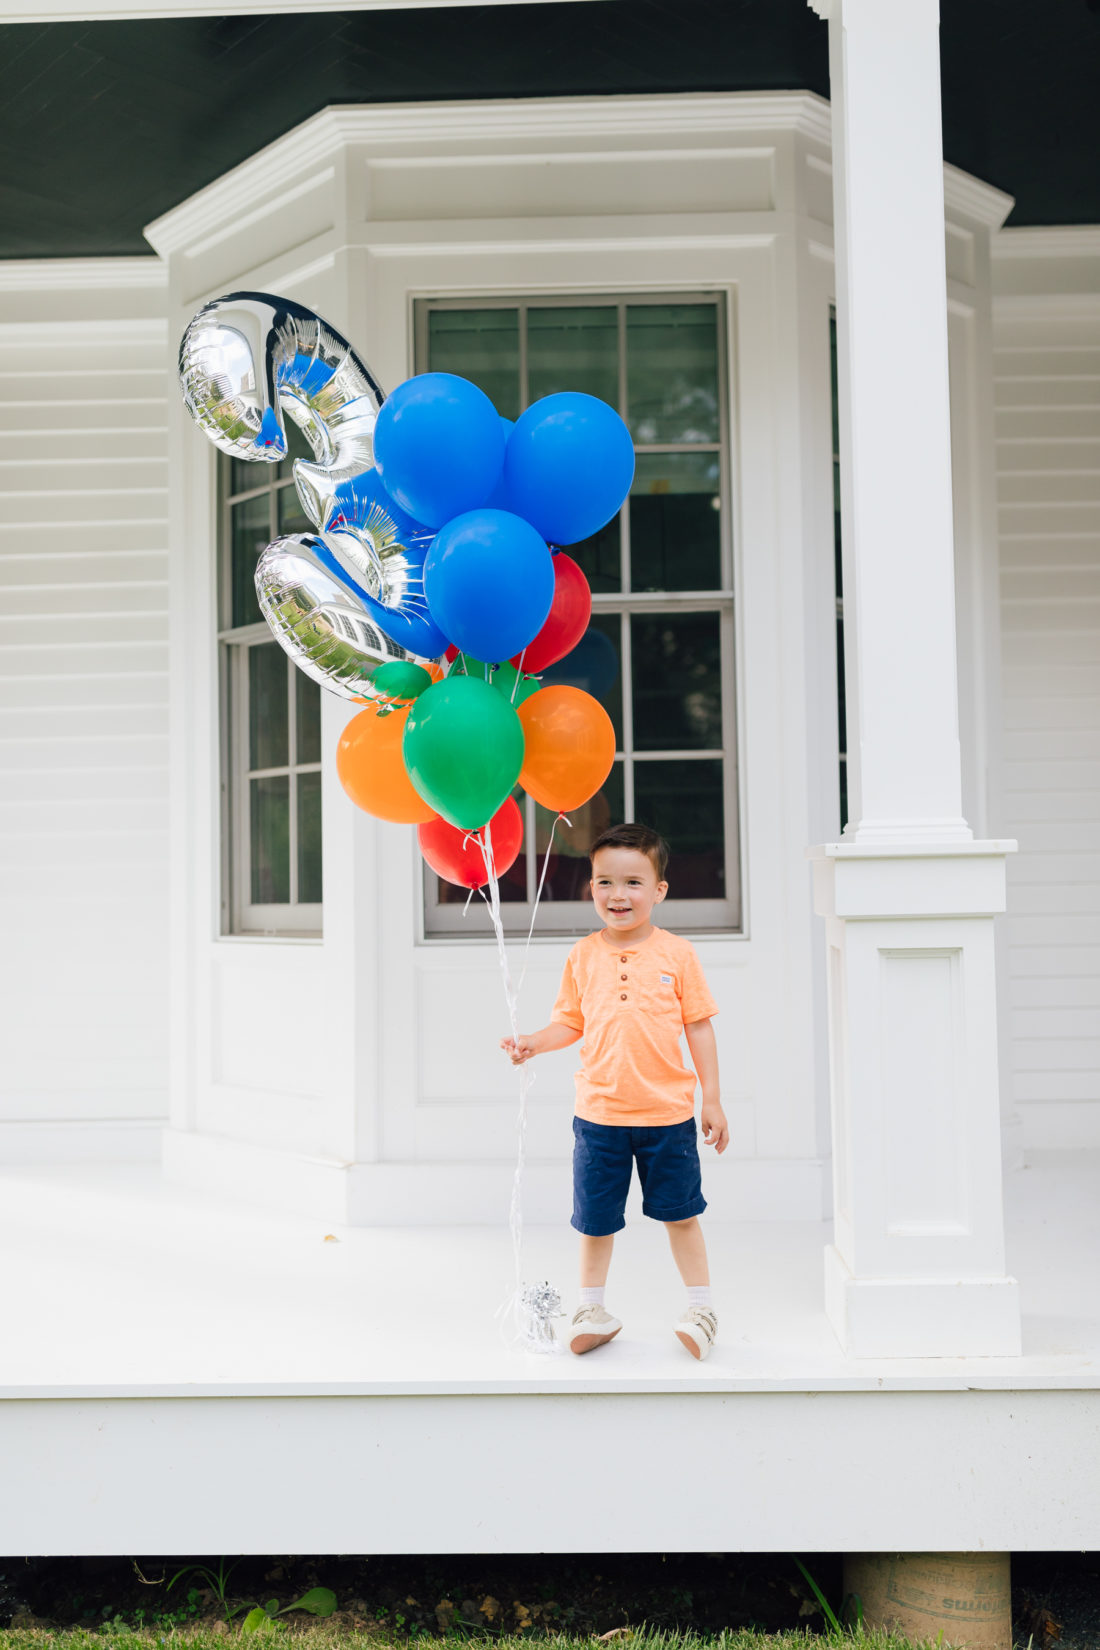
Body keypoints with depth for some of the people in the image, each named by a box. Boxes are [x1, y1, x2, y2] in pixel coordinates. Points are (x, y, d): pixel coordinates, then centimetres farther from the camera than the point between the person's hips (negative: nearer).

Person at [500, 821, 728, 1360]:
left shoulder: (677, 953, -4)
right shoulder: (582, 956, 1)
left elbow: (699, 1028, 0)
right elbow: (571, 1022, 8)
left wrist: (712, 1100, 0)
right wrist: (532, 1043, -10)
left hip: (667, 1112, -1)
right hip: (599, 1113, 2)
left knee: (679, 1213, 12)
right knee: (595, 1217, 10)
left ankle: (700, 1307, 30)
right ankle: (592, 1310, 30)